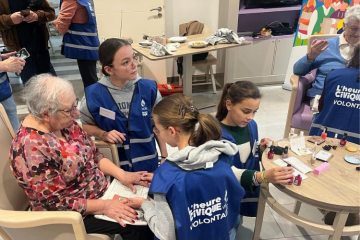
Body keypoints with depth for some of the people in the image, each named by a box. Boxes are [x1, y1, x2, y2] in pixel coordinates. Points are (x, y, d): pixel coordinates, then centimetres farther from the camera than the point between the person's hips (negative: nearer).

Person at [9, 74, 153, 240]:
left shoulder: (63, 122, -8)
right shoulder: (32, 149, -31)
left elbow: (93, 154, 3)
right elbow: (57, 204, -25)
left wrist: (121, 174, -10)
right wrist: (104, 205, -22)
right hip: (76, 213, -7)